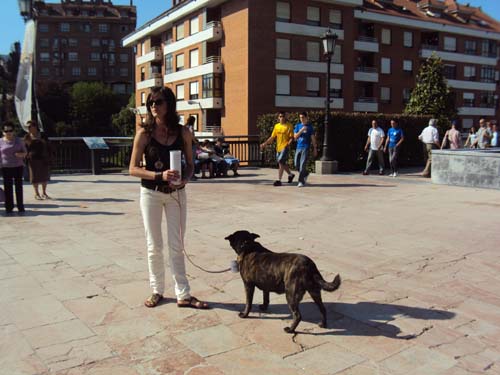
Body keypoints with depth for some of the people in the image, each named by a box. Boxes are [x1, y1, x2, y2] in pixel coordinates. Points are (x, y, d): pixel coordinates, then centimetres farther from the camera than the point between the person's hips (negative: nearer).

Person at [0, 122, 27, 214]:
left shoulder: (18, 140, 4)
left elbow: (25, 152, 9)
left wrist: (21, 154, -13)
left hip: (18, 166, 0)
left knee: (19, 186, 3)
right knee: (8, 187, 1)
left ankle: (20, 206, 11)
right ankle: (9, 207, 8)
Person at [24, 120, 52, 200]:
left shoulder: (43, 136, 0)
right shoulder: (27, 137, 0)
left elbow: (48, 148, 4)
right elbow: (25, 149, 3)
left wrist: (48, 159, 0)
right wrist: (26, 158, -4)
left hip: (43, 159, 1)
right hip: (33, 159, -1)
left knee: (45, 176, 7)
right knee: (35, 176, 3)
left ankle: (44, 193, 22)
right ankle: (37, 194, 15)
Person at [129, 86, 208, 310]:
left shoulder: (183, 133, -2)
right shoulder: (144, 133, -7)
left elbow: (190, 164, 6)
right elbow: (133, 169, -9)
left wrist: (185, 179, -15)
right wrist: (160, 176, -22)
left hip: (176, 193, 1)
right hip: (151, 193, -1)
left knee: (177, 246, 6)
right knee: (154, 246, 7)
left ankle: (183, 295, 13)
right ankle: (157, 291, 24)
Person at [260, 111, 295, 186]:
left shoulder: (289, 126, -4)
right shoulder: (276, 126, 12)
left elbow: (291, 137, -6)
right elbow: (272, 137, 14)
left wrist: (288, 143, -25)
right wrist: (265, 143, 4)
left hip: (285, 147, -6)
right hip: (278, 148, 6)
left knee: (281, 162, -16)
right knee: (282, 163, 13)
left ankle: (279, 180, -14)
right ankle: (290, 174, 37)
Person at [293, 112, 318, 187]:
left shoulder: (310, 126, 1)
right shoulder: (297, 126, 10)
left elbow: (313, 138, 3)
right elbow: (295, 136, 1)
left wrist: (315, 149, 1)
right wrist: (301, 130, -13)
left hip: (306, 148, -4)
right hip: (298, 147, 4)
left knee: (303, 165, -11)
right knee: (297, 165, 5)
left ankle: (301, 181, -7)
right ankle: (306, 173, 32)